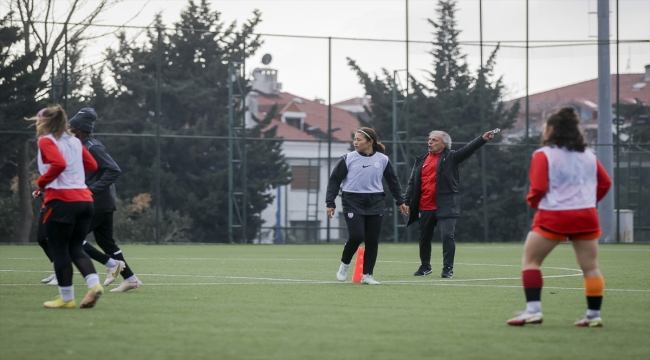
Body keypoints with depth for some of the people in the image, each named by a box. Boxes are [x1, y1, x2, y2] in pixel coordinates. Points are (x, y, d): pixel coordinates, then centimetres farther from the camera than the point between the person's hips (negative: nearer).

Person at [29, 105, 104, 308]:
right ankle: (94, 284, -6)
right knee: (75, 248, 15)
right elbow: (92, 165, 18)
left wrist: (41, 182, -10)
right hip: (84, 199, 7)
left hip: (61, 200, -7)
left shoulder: (46, 141, -6)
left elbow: (59, 164, -22)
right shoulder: (74, 141, 15)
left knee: (59, 250, 3)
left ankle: (66, 298, 6)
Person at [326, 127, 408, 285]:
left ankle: (367, 275, 10)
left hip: (375, 204, 2)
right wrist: (330, 203, -2)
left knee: (372, 240, 0)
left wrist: (400, 201, 15)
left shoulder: (383, 160, 4)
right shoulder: (348, 159, -1)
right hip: (353, 202, -2)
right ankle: (345, 264, 10)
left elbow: (393, 181, 16)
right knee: (356, 236, -16)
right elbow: (334, 180, 3)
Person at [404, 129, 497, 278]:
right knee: (424, 238, 15)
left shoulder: (451, 157, 0)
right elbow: (412, 182, 14)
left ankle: (448, 268, -7)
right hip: (425, 208, 5)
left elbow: (468, 149, -13)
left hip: (445, 207, -4)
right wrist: (407, 202, 8)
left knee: (447, 236, -13)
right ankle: (425, 266, 33)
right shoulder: (421, 160, 12)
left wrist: (483, 139, -29)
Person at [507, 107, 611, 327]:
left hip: (554, 217, -4)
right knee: (590, 267, 8)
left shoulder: (544, 155, -4)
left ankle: (533, 310, -3)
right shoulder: (588, 155, 11)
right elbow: (605, 183, 13)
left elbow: (538, 189, -10)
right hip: (586, 216, 4)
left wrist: (532, 201, 10)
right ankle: (594, 315, 9)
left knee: (530, 261, 7)